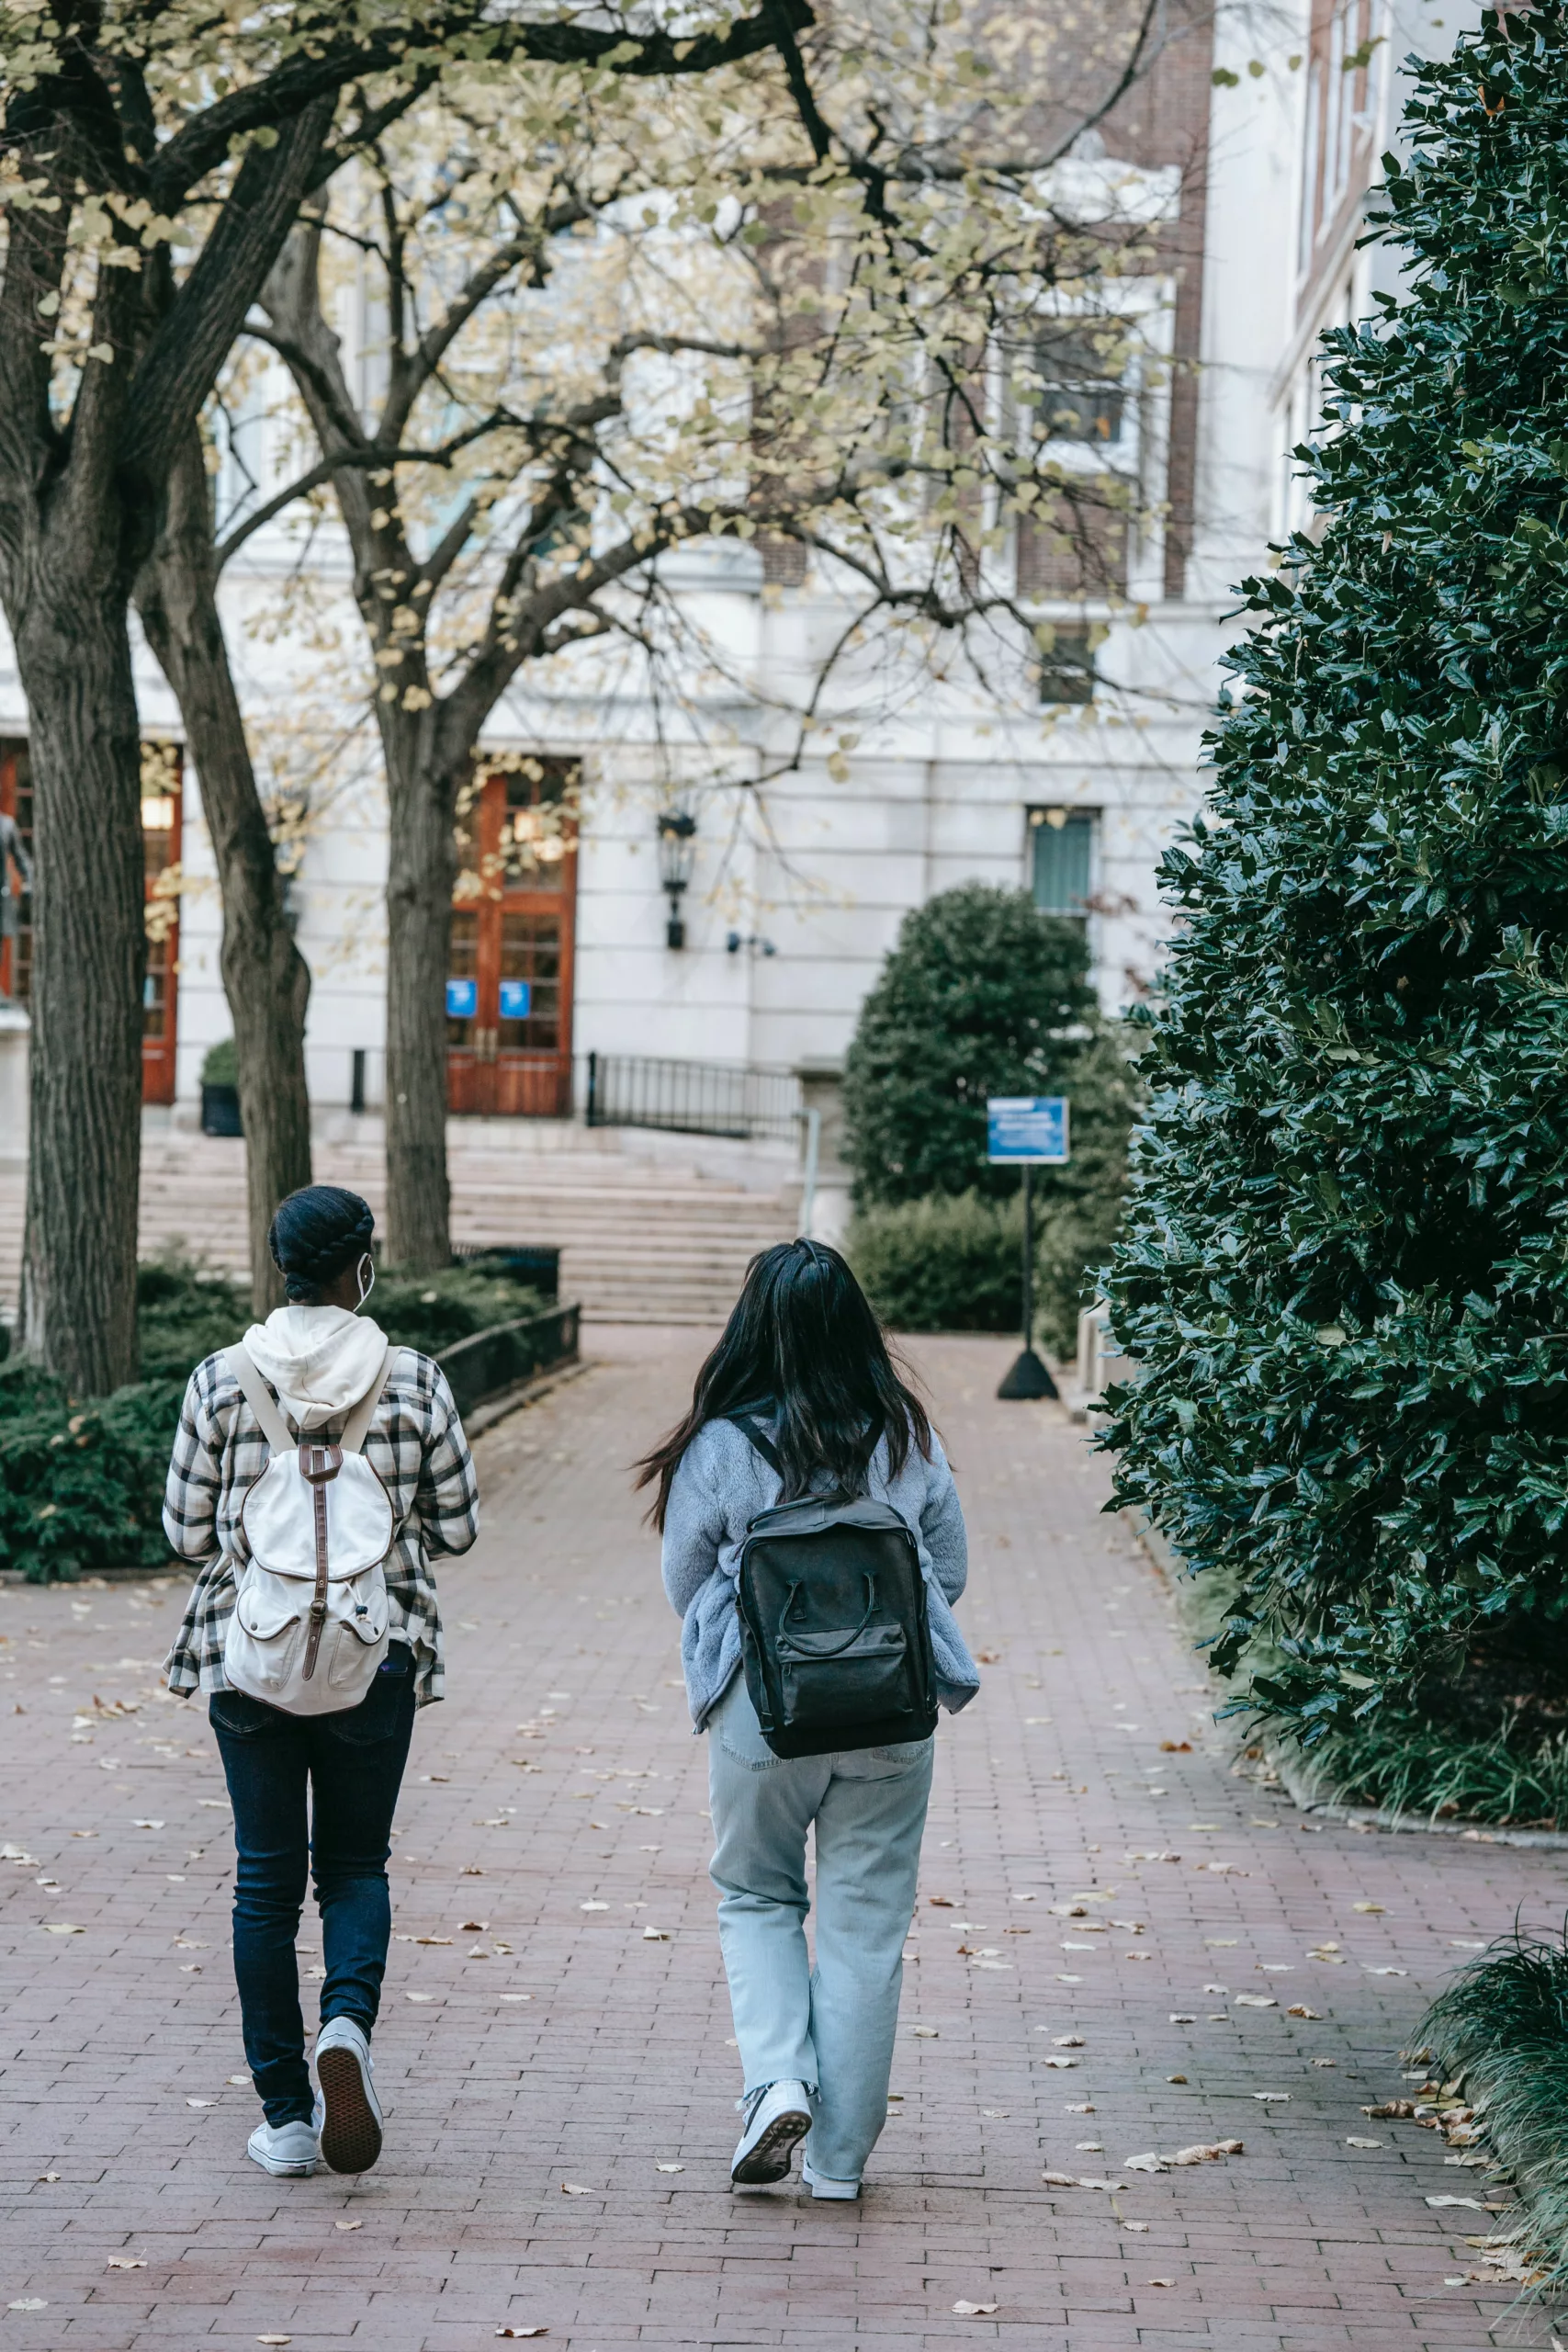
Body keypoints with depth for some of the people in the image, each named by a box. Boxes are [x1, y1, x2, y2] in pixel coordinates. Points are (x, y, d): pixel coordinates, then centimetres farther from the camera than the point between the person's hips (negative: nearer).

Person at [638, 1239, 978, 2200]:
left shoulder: (721, 1447, -9)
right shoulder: (910, 1438, -2)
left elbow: (686, 1586, 1)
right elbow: (952, 1572, 7)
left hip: (764, 1714, -1)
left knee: (757, 1899, 19)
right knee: (867, 1923, 9)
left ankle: (778, 2079, -2)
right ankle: (840, 2155, 13)